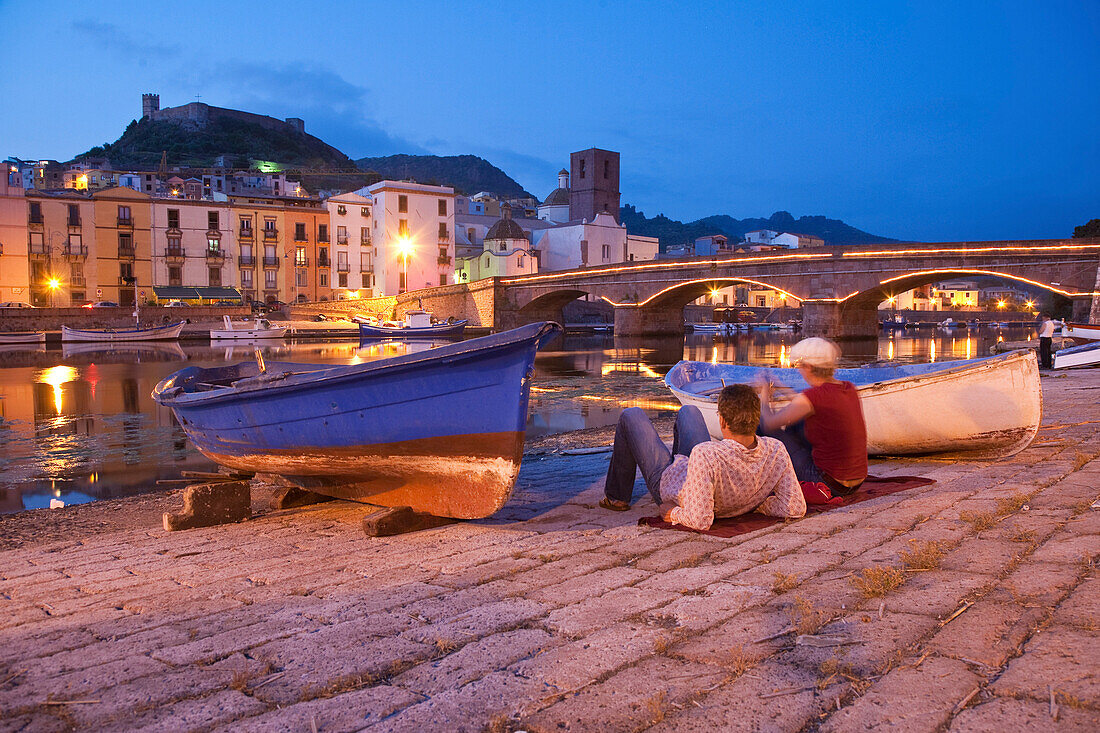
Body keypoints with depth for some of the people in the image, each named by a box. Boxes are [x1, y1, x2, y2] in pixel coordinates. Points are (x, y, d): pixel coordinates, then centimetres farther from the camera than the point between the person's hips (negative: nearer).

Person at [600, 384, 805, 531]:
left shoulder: (706, 455, -49)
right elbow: (796, 509, -26)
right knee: (688, 410, 29)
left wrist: (674, 514, -27)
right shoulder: (776, 451, -33)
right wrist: (753, 502, -14)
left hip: (667, 480, -5)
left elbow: (700, 521, -47)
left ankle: (617, 497, 32)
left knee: (631, 415, 16)